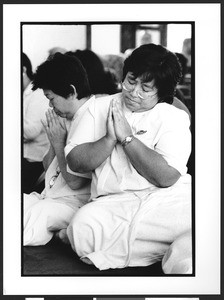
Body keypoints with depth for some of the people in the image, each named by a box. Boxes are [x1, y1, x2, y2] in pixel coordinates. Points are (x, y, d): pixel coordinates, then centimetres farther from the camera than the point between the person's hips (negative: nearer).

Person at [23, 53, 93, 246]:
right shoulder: (69, 117, 11)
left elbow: (75, 181, -19)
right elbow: (48, 166, 17)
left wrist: (58, 142, -9)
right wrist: (54, 141, 0)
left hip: (73, 203, -9)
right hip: (49, 197, 9)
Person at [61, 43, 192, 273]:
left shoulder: (174, 117, 4)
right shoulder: (100, 108, 14)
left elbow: (168, 177, -11)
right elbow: (74, 162, 7)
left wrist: (127, 137, -9)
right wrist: (110, 139, -7)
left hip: (167, 197, -2)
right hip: (115, 200, 2)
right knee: (84, 224, -32)